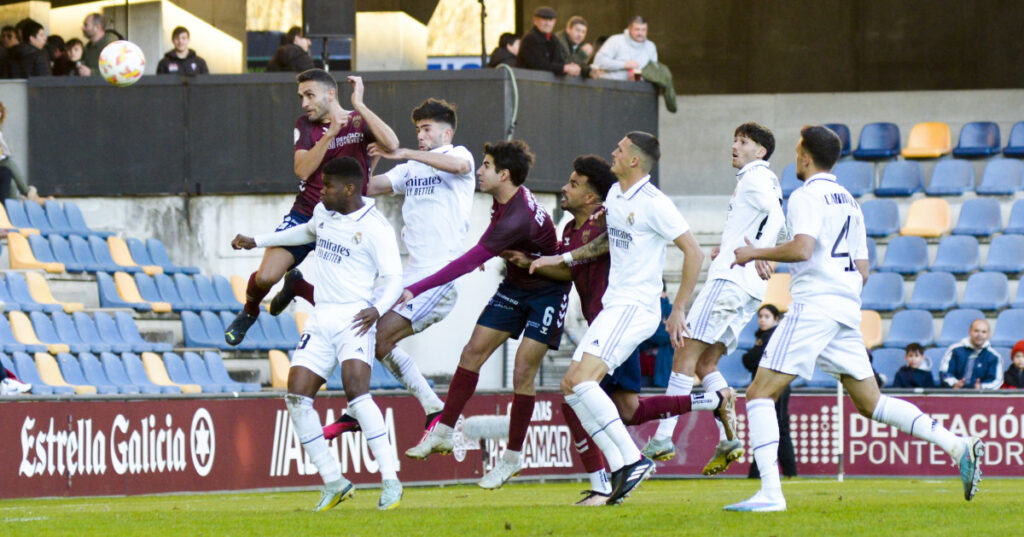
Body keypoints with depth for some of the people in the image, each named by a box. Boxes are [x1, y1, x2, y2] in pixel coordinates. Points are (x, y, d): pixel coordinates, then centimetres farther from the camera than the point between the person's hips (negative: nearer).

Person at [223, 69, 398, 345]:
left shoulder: (361, 122, -5)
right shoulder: (305, 125, 3)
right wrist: (330, 134, -22)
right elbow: (302, 170, -12)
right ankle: (249, 312, 21)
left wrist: (359, 105, -28)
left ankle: (294, 285, 25)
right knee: (265, 277, -14)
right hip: (304, 216, 1)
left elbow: (391, 144, -26)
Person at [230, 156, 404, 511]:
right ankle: (334, 483, 2)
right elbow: (307, 232, 38)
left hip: (353, 318, -7)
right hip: (320, 320, 7)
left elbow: (393, 278, -10)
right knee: (296, 398, -6)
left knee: (356, 390, -25)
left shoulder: (376, 228, -8)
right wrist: (257, 242, 42)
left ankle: (390, 480, -21)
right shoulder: (323, 212, 15)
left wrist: (377, 309, -29)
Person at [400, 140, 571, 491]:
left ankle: (513, 456, 2)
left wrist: (415, 290, -41)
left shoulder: (517, 218, -35)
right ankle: (444, 432, 5)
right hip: (515, 287, 9)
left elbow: (468, 263, -39)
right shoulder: (505, 200, -6)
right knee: (472, 352, 1)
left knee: (523, 372, -11)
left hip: (547, 293, -9)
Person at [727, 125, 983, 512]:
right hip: (848, 311, 8)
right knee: (869, 401, 11)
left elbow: (802, 249, -21)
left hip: (813, 306, -8)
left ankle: (770, 492, -18)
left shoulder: (806, 196, -5)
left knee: (760, 393, -6)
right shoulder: (849, 201, 21)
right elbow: (862, 269, 22)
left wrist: (754, 253, -9)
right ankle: (959, 446, -3)